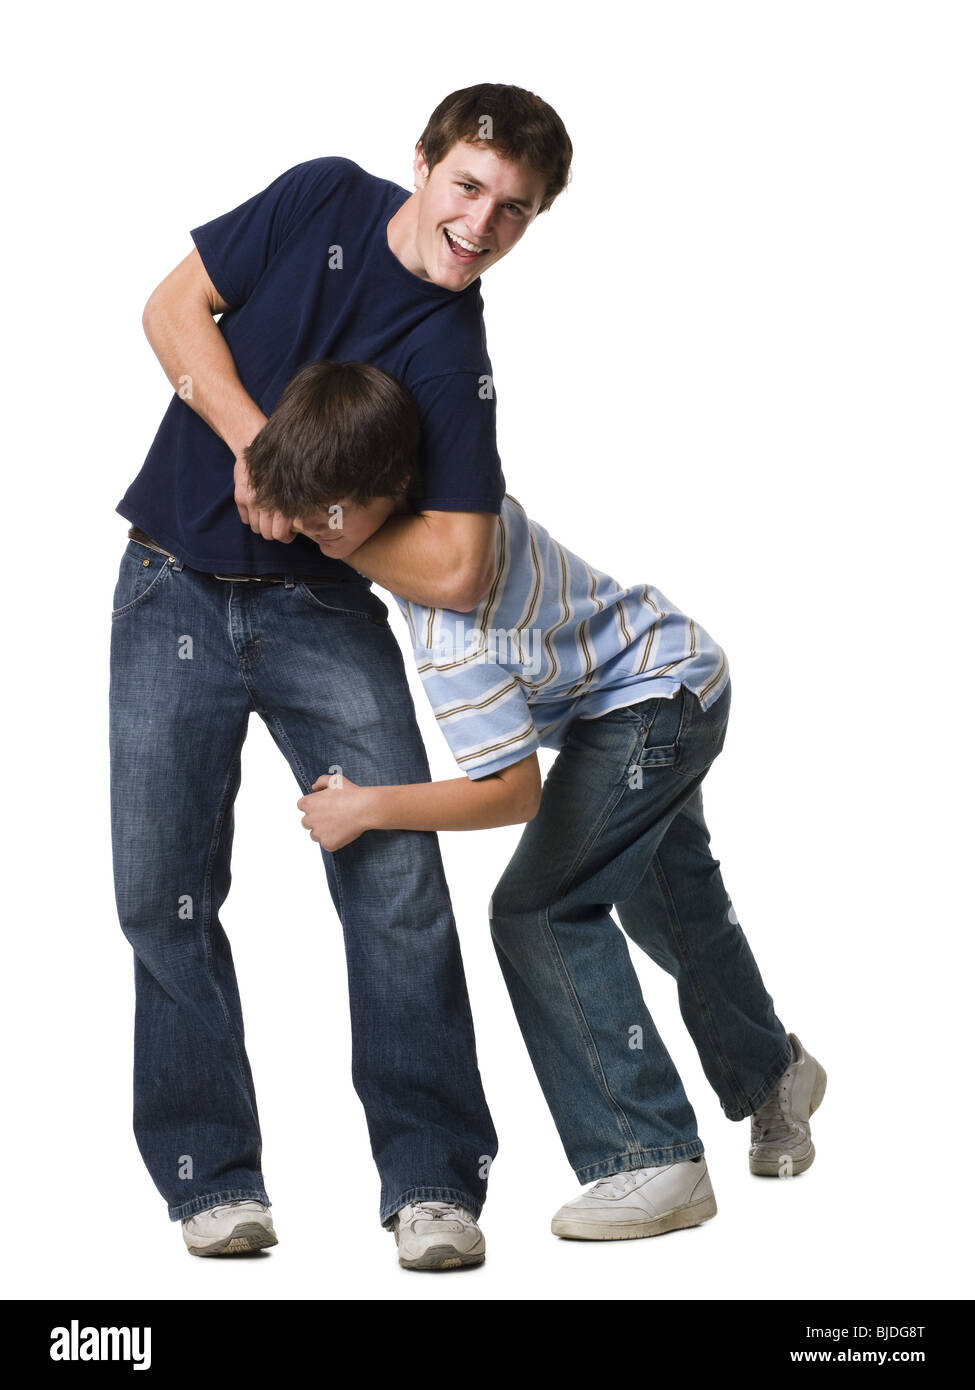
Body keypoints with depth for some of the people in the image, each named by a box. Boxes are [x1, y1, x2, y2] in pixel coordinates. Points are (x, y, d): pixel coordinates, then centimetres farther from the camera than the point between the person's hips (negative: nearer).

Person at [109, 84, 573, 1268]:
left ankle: (432, 1179, -1)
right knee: (164, 890, -1)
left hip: (323, 613, -2)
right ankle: (211, 1177, 9)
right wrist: (254, 444, -13)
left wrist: (308, 513, -11)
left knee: (398, 880, -11)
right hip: (174, 594, 2)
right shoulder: (324, 200, -4)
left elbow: (455, 571, -18)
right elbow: (175, 308, 1)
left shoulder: (458, 361, -12)